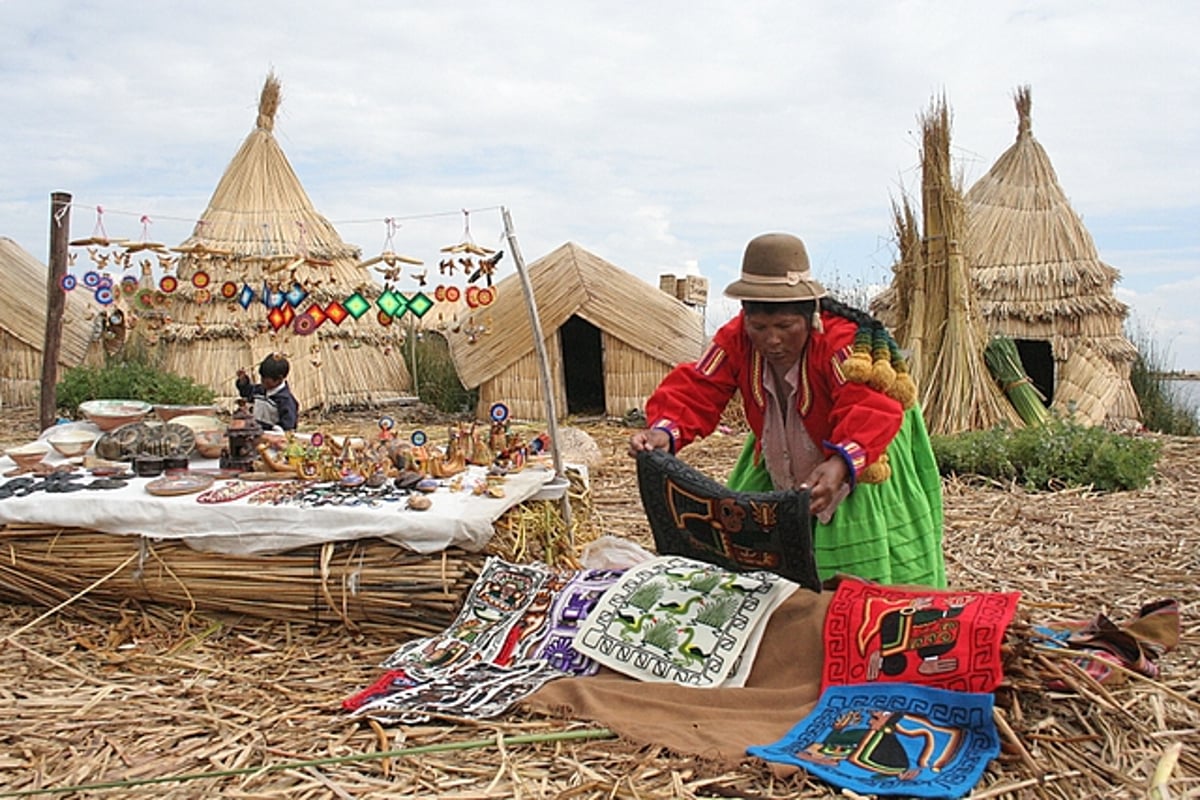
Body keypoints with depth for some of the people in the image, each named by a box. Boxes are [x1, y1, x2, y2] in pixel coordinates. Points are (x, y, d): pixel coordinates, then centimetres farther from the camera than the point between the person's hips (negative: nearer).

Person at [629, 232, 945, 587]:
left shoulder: (842, 342, -32)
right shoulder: (735, 339, -17)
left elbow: (871, 409, -44)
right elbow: (696, 391, -23)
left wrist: (841, 464, -63)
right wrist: (665, 431, -45)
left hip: (860, 461, -4)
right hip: (776, 474, 5)